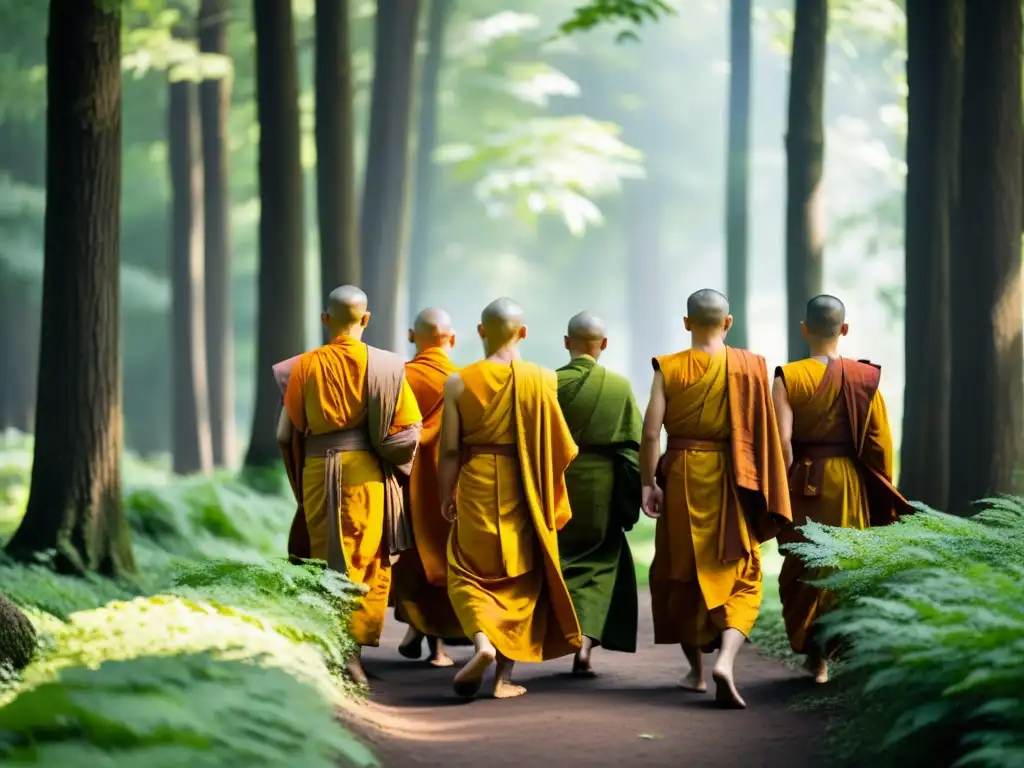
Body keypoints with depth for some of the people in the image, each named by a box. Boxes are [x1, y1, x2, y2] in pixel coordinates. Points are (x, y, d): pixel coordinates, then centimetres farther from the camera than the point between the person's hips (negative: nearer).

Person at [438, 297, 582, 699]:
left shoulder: (459, 382, -6)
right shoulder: (541, 379, -6)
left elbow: (450, 449, -5)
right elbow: (559, 446, -4)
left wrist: (447, 495, 8)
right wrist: (551, 493, 11)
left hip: (477, 489, -1)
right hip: (525, 492, 1)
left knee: (470, 572, 12)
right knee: (520, 578, 11)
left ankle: (482, 641, -15)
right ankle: (505, 675, 10)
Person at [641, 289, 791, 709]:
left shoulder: (669, 368, -3)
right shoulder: (750, 367, -2)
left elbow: (651, 431, -10)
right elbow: (763, 433, -3)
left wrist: (649, 483, -3)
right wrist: (767, 492, 3)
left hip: (681, 477, 1)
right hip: (732, 481, 0)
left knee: (680, 572, 16)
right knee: (740, 578, 4)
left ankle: (696, 669, 24)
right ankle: (725, 659, -21)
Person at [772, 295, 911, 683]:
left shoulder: (788, 377, -8)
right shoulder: (865, 378, -3)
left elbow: (782, 440, -16)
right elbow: (881, 442, -3)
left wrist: (782, 488, -6)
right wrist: (885, 493, 6)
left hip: (804, 483, -1)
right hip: (851, 482, 1)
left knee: (803, 567, 12)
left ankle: (816, 654, 15)